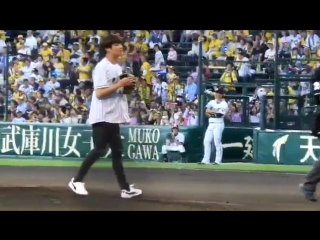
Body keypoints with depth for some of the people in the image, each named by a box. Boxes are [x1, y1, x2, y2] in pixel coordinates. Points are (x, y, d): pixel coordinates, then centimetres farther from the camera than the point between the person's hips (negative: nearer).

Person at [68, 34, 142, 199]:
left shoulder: (117, 67, 14)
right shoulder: (102, 67, -14)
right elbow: (99, 93, -21)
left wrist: (127, 86, 3)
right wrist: (120, 84, -21)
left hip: (113, 116, 9)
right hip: (102, 116, -9)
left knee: (117, 151, 7)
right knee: (99, 150, -6)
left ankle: (125, 188, 8)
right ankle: (77, 180, 6)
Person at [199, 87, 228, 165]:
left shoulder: (224, 104, -5)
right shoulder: (212, 102, 13)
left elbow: (219, 114, -18)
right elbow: (207, 111, 0)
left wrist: (211, 112, -7)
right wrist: (215, 112, -13)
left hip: (218, 124, -7)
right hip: (211, 124, 7)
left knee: (217, 142, -8)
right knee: (206, 141, 4)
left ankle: (218, 161, -2)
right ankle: (206, 160, 8)